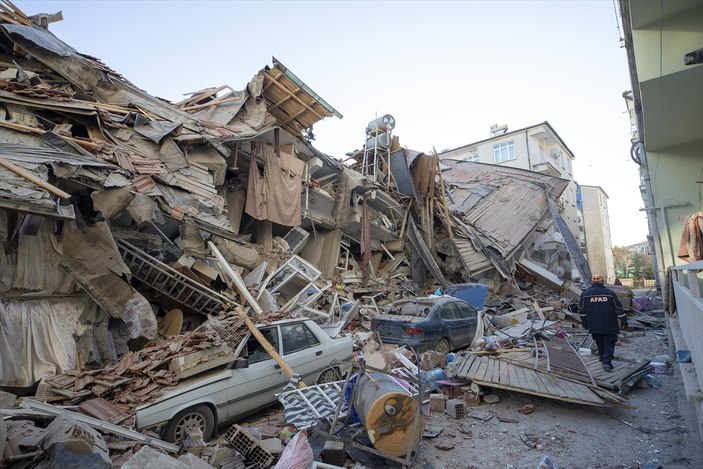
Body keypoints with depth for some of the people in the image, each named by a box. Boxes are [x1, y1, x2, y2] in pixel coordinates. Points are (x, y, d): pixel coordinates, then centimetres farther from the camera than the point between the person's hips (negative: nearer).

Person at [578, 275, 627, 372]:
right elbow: (619, 309, 2)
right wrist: (623, 321, 12)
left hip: (594, 326, 2)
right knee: (609, 343, 4)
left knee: (599, 342, 19)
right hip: (609, 325, -1)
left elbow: (582, 310, 7)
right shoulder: (610, 293, -4)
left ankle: (602, 357, 31)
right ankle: (606, 362, -5)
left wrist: (584, 322, 18)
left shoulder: (585, 294, -1)